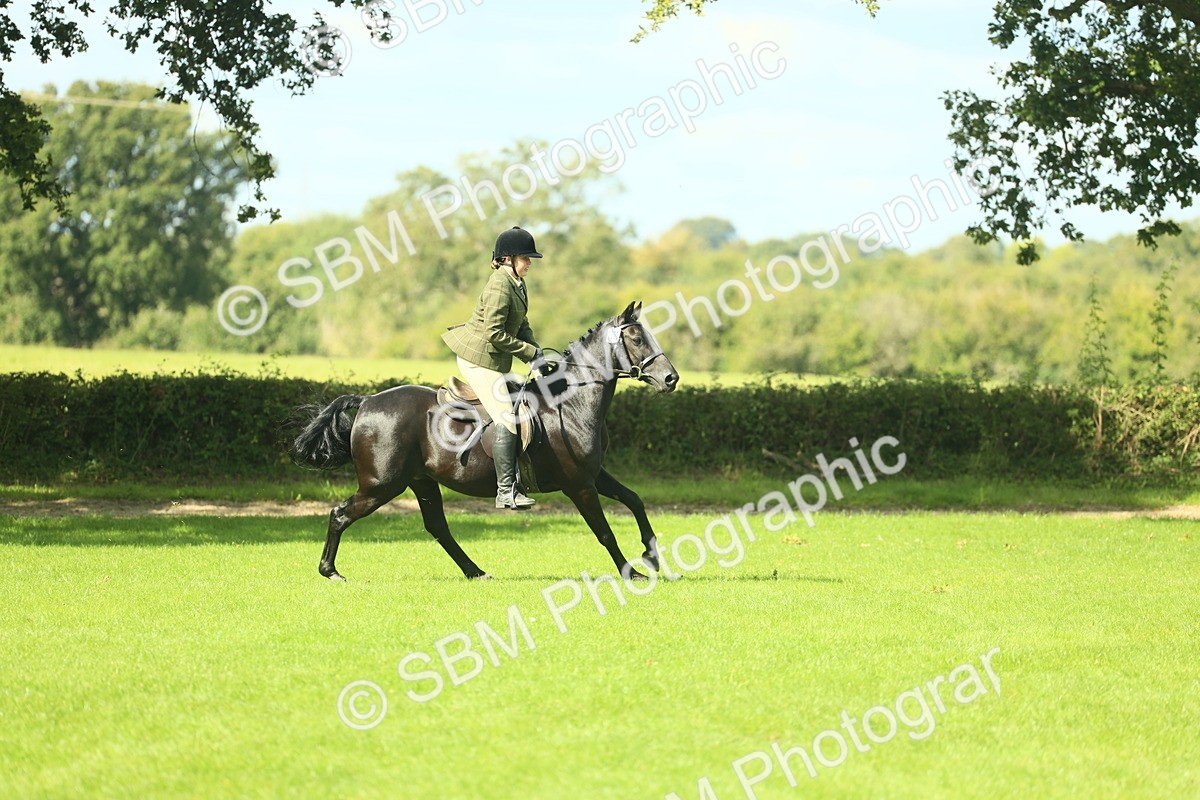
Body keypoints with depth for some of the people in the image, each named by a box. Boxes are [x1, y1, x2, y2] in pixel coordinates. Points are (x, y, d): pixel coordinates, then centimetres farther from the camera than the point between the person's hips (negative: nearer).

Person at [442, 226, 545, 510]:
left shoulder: (517, 284, 10)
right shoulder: (500, 286, -20)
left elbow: (522, 326, 17)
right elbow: (494, 333, -24)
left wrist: (535, 353, 0)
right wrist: (530, 352, -17)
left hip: (493, 359, 10)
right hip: (479, 358, -10)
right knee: (507, 422, -14)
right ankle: (506, 491, -15)